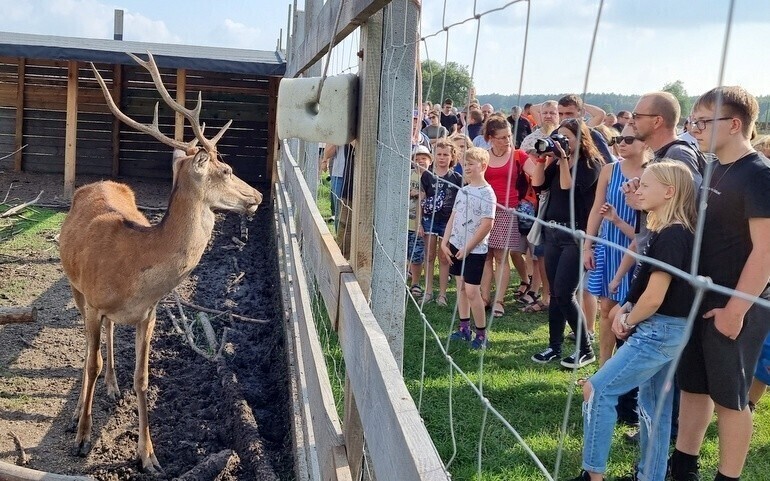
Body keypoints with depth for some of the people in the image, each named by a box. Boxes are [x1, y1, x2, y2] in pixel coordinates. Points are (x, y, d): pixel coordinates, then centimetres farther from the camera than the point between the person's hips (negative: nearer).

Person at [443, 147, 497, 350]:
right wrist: (445, 242, 5)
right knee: (461, 287, 12)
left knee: (472, 291, -7)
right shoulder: (463, 190, 9)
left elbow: (487, 224, -17)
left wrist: (467, 248, -15)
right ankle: (464, 328, 22)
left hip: (475, 249, -7)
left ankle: (481, 333, 5)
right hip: (456, 246, 7)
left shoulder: (486, 193, -13)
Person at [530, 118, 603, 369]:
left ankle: (585, 349, 5)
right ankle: (555, 346, 18)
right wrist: (543, 159, -6)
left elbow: (570, 189, -19)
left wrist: (564, 161, -18)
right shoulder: (558, 161, 11)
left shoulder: (592, 163, -7)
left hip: (577, 235, -7)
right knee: (555, 293, 10)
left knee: (564, 293, -9)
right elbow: (537, 184, 3)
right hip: (553, 232, 7)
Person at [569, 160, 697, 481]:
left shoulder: (671, 236, -20)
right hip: (664, 330, 10)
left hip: (660, 331, -10)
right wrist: (625, 310, 3)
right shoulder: (667, 231, 11)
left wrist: (628, 322, -6)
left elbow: (654, 298, -22)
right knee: (655, 403, 16)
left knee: (597, 390, -7)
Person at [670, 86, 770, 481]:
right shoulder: (713, 169, 10)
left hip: (735, 306, -8)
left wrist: (736, 309, -21)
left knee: (729, 397, 5)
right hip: (700, 299, 8)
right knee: (692, 385, 16)